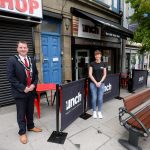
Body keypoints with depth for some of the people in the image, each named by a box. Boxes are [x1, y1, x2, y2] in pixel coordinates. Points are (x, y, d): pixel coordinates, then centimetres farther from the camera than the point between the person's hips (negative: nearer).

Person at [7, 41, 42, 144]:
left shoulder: (31, 60, 8)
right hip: (20, 92, -4)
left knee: (30, 111, 19)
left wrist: (34, 84, -7)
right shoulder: (12, 60, -9)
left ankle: (31, 126, 40)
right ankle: (22, 132, 28)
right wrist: (23, 88, -17)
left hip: (31, 91, 5)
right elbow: (11, 77, -13)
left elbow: (36, 74, 10)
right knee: (21, 113, 10)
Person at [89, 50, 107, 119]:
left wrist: (100, 82, -7)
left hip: (101, 83, 2)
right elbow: (90, 74, -5)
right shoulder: (92, 64, -2)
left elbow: (104, 75, 5)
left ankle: (99, 112, 24)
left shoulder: (103, 64, 4)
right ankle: (94, 112, 22)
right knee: (94, 98, 4)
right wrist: (95, 82, -11)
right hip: (93, 83, -1)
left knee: (100, 98, 7)